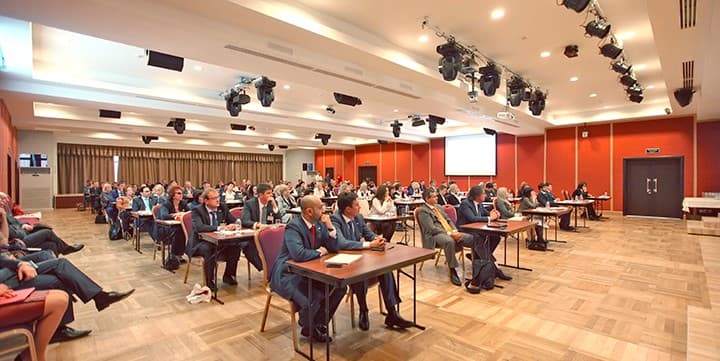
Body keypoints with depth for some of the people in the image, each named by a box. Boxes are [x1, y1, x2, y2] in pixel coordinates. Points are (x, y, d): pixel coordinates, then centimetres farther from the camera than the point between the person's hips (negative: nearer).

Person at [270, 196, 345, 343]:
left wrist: (330, 227, -12)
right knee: (312, 301, -28)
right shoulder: (293, 226, -22)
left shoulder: (319, 224, 1)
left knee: (340, 287, -6)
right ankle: (309, 329, 9)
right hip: (288, 275, -8)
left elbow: (334, 248, 2)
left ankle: (319, 324, 14)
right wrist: (319, 252, -19)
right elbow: (298, 254, -36)